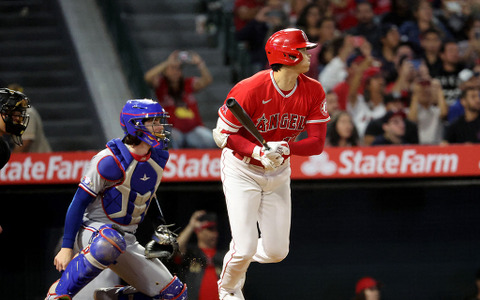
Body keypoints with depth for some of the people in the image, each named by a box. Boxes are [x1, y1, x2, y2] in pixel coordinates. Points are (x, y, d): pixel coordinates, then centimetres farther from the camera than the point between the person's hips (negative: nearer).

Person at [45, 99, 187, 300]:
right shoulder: (110, 160, -17)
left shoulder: (159, 158, 4)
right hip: (93, 229, -7)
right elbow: (79, 202, -16)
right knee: (111, 242, -44)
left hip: (126, 239, 7)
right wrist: (67, 247, -20)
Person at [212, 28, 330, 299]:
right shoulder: (250, 90, -25)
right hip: (242, 172, -5)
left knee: (276, 252, 4)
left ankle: (238, 254, 37)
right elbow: (223, 135, -17)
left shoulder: (313, 91, -12)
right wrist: (257, 151, -32)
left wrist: (285, 147, -32)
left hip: (279, 174, 5)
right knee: (246, 248, -12)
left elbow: (317, 143, -13)